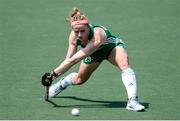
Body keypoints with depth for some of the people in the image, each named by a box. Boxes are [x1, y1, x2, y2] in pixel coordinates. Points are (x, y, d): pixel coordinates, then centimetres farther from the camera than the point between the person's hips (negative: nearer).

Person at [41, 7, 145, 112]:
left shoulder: (97, 36, -47)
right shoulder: (74, 36, -29)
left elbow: (74, 60, -47)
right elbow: (68, 60, -21)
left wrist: (55, 73, -48)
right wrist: (55, 74, -33)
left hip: (112, 47, -5)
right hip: (94, 53, 5)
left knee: (124, 64, -36)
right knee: (79, 80, 19)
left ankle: (132, 100, -40)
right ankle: (62, 83, 52)